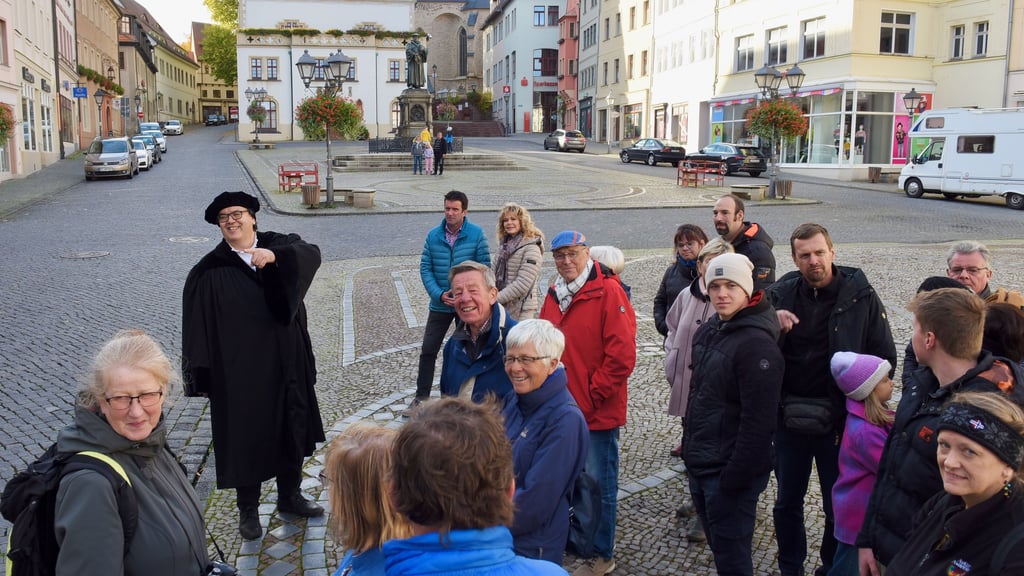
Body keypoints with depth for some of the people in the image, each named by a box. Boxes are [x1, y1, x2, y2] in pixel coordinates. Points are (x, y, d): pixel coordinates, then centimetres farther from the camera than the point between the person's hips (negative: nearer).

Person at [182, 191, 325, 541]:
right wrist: (203, 375, -9)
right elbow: (198, 325, -5)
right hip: (239, 370, -2)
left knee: (292, 430, 14)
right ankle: (248, 509, 26)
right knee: (245, 437, 7)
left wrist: (274, 256, -37)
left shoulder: (280, 246, 1)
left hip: (286, 363, 3)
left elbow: (311, 253, -20)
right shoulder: (210, 270, -4)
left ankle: (289, 496, 35)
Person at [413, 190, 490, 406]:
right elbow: (425, 268, -2)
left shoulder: (477, 235, -9)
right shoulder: (433, 236, -3)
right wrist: (439, 294, -15)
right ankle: (422, 396, 15)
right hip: (439, 305, 2)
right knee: (428, 350, 2)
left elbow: (484, 268, -7)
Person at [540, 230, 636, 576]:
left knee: (598, 486, 6)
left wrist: (594, 395, -15)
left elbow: (622, 354, -18)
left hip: (597, 412, -6)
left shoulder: (608, 292, -14)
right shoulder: (555, 295, 7)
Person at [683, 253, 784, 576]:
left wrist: (737, 476, -21)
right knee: (718, 545, 21)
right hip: (699, 465, 8)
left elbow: (758, 419, -23)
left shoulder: (756, 342, -20)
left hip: (728, 471, -8)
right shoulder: (708, 332, 8)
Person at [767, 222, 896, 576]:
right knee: (787, 503, 16)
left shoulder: (861, 297, -8)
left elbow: (885, 358, -4)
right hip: (789, 417, 2)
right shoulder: (781, 293, -2)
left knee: (838, 507, 14)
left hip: (839, 421, -2)